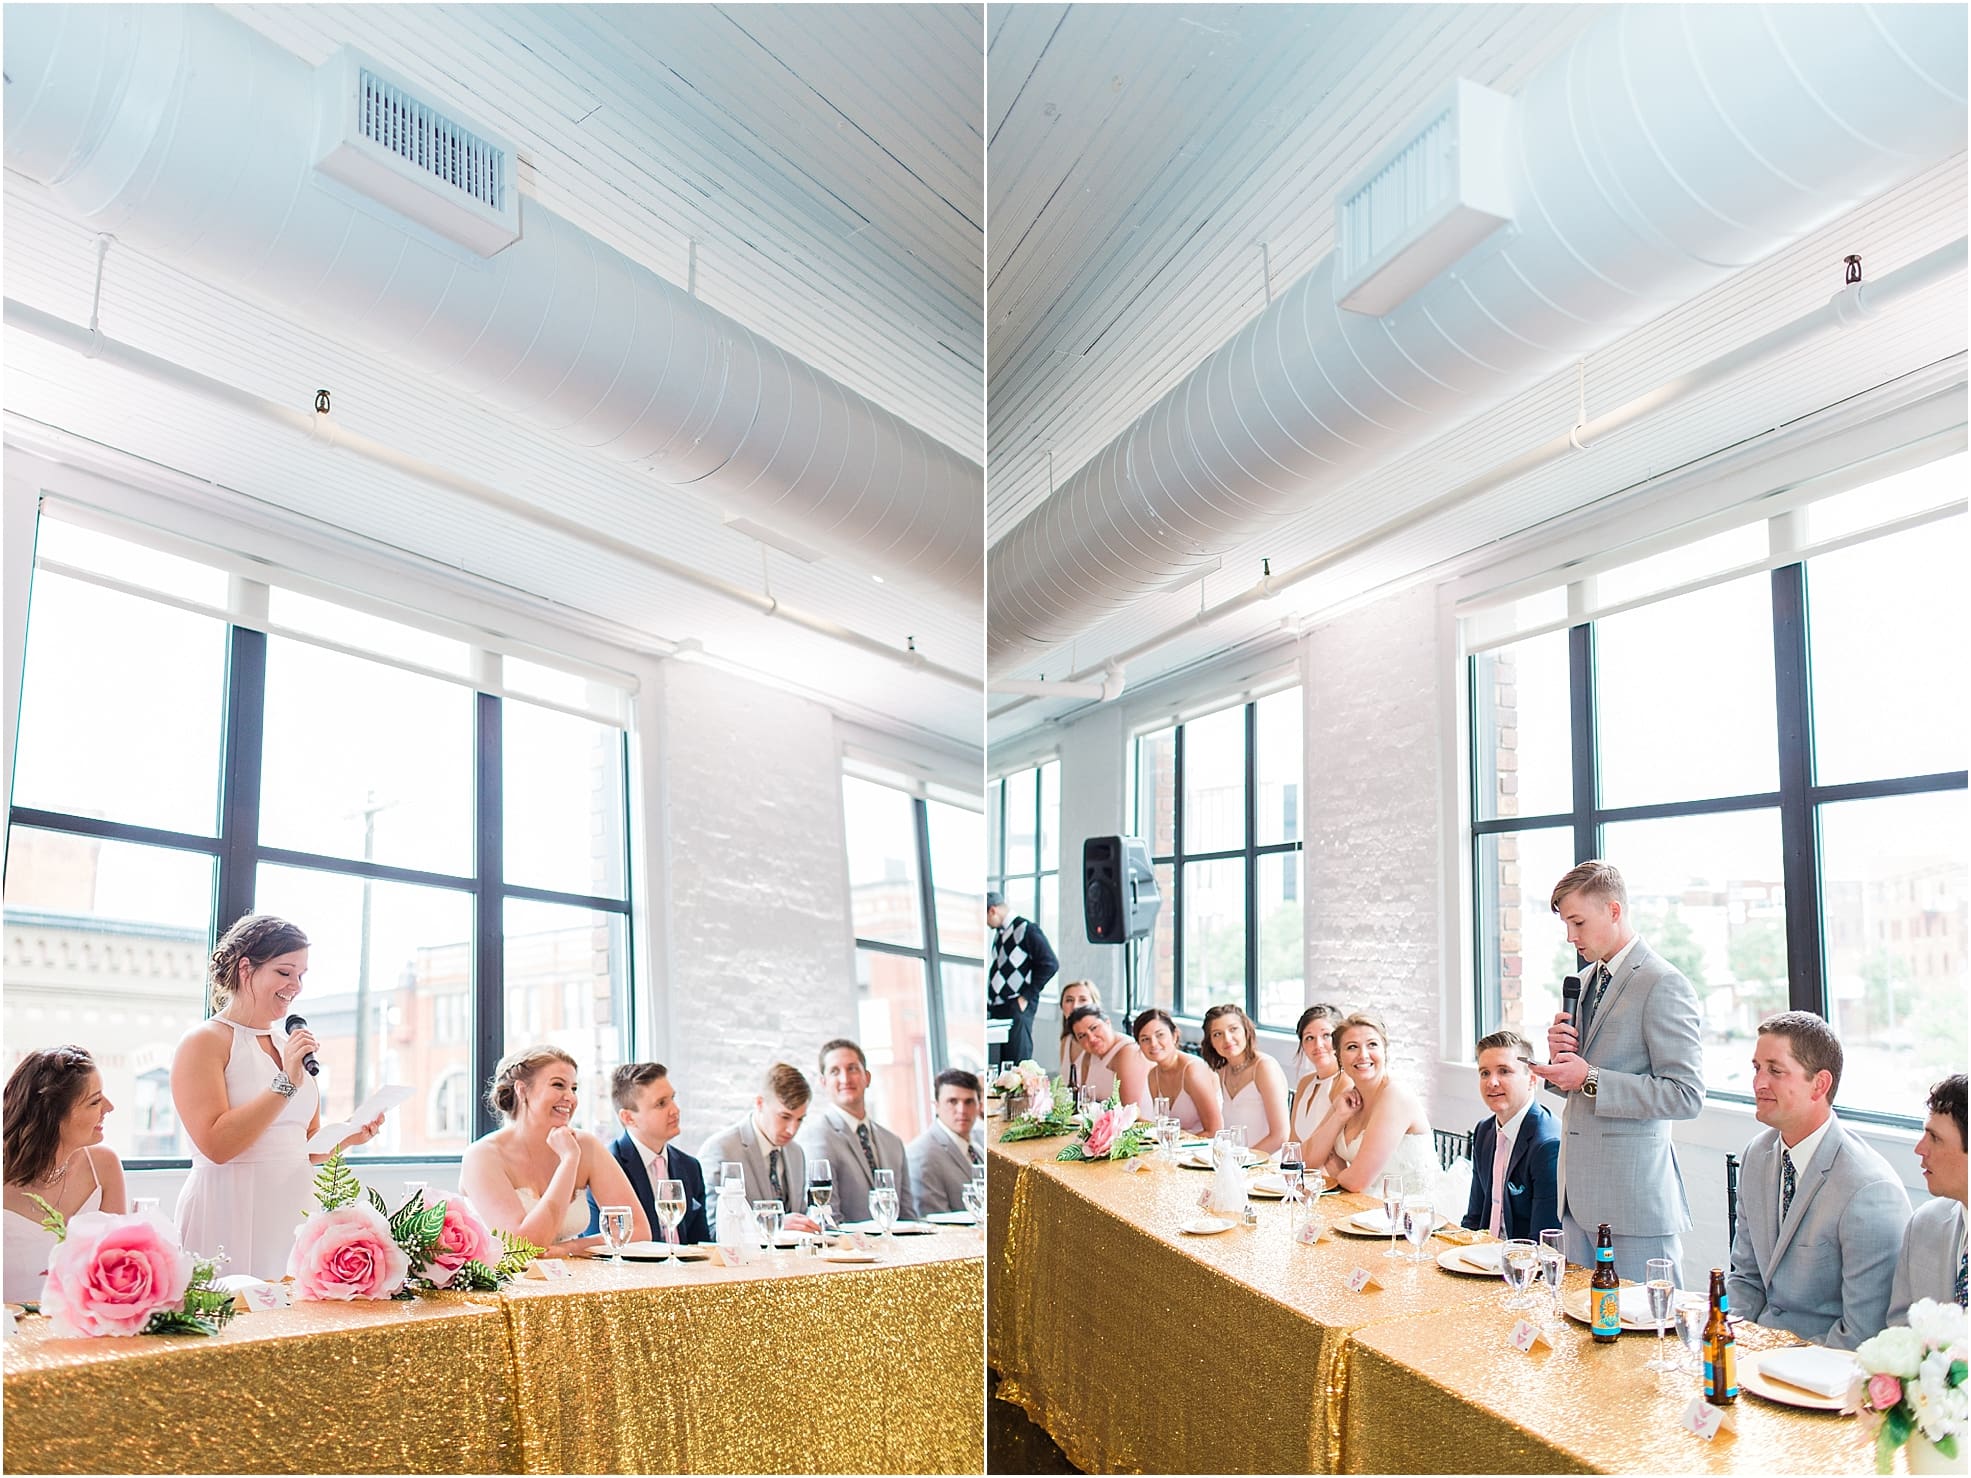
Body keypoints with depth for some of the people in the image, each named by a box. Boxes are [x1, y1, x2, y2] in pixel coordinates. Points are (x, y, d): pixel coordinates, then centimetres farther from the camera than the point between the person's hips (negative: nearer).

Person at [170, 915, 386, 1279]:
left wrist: (348, 1136, -2)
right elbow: (216, 1145, -17)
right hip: (231, 1217, -6)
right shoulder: (205, 1041, -6)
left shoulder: (292, 1045, 12)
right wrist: (286, 1084, -19)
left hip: (294, 1208, 6)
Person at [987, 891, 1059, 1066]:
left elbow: (1050, 965, -14)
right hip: (995, 1007, 8)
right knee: (995, 1065, 6)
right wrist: (989, 1002, 11)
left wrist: (1027, 996, -12)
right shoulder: (999, 933, 15)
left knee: (1017, 1065, -6)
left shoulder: (1027, 930, -9)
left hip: (1017, 1007, -8)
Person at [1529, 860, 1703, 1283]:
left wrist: (1590, 1079, -17)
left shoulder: (1664, 985, -11)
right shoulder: (1585, 981, 16)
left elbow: (1686, 1095, -17)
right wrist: (1559, 1058, 1)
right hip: (1579, 1194, 8)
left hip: (1634, 1196, -8)